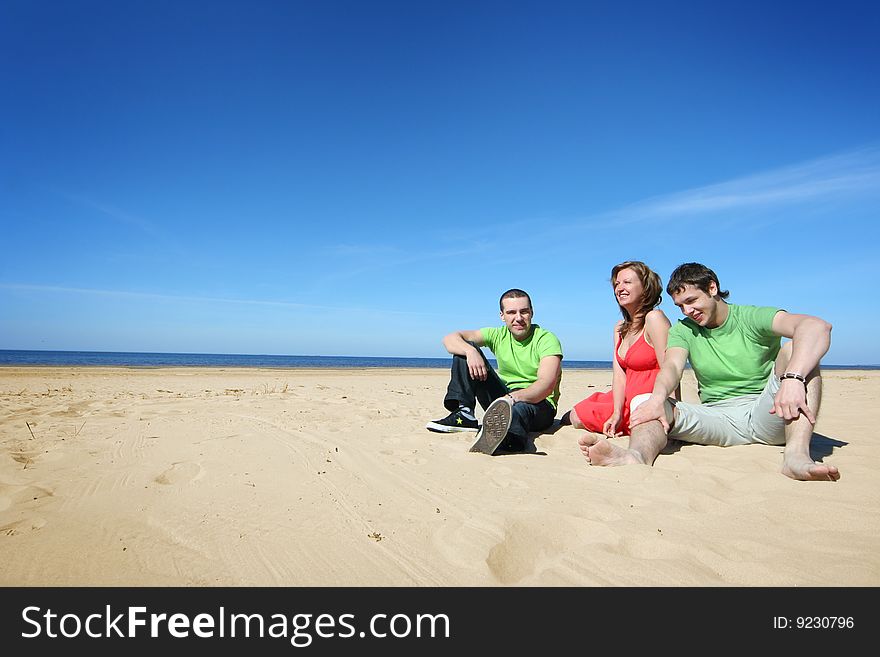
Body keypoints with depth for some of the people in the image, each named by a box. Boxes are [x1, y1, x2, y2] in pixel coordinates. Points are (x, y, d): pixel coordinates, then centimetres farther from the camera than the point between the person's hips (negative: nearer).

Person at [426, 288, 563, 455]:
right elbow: (450, 339, -6)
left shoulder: (547, 339, -11)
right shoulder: (498, 335, 3)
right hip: (505, 397, 5)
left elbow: (546, 385, -27)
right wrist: (470, 351, -29)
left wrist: (513, 397, -45)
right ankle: (464, 414, -21)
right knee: (465, 348, -7)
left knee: (519, 408, -44)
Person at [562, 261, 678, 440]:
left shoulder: (654, 318, -16)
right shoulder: (620, 328, 10)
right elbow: (619, 374, 0)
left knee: (576, 416, -3)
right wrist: (617, 413, -13)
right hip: (627, 401, 7)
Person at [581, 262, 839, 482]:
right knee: (649, 405, -23)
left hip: (765, 415, -1)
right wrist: (657, 397, -37)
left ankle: (796, 455, -41)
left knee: (794, 350, -23)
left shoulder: (753, 317, -2)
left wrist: (793, 378, -40)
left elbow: (817, 326, -21)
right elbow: (672, 366, -13)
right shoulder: (683, 329, 8)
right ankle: (638, 455, -59)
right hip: (717, 419, 2)